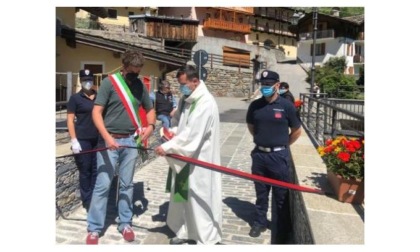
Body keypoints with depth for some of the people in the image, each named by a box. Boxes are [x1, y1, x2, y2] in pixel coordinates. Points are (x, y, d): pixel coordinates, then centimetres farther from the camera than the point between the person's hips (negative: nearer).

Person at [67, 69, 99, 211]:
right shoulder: (75, 98, -2)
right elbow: (70, 120, -5)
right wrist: (74, 140, -13)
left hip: (98, 139, 4)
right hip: (82, 140, -4)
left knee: (96, 170, 9)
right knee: (85, 171, 5)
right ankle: (87, 201, 17)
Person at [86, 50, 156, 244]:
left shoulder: (140, 86, 6)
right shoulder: (109, 82, -7)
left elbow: (150, 110, 16)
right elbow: (96, 112, -12)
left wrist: (151, 125, -5)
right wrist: (107, 137, -24)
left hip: (131, 141, 4)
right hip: (109, 140, -4)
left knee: (126, 184, 12)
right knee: (103, 185, 1)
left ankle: (125, 224, 24)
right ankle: (94, 229, 13)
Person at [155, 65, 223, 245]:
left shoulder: (206, 103, -20)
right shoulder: (185, 99, 8)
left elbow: (192, 133, -26)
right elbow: (178, 121, 21)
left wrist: (167, 147, -25)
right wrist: (172, 131, -2)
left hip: (198, 159, -9)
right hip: (183, 156, 9)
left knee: (199, 198, 2)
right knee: (182, 195, 16)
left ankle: (207, 238, 18)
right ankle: (185, 231, 33)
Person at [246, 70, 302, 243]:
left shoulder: (286, 106, -8)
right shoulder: (255, 105, 0)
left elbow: (297, 131, 2)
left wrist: (283, 145, 6)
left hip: (279, 156, -3)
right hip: (259, 154, 3)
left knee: (281, 194, 9)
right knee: (261, 192, 16)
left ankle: (281, 228, 25)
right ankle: (260, 222, 32)